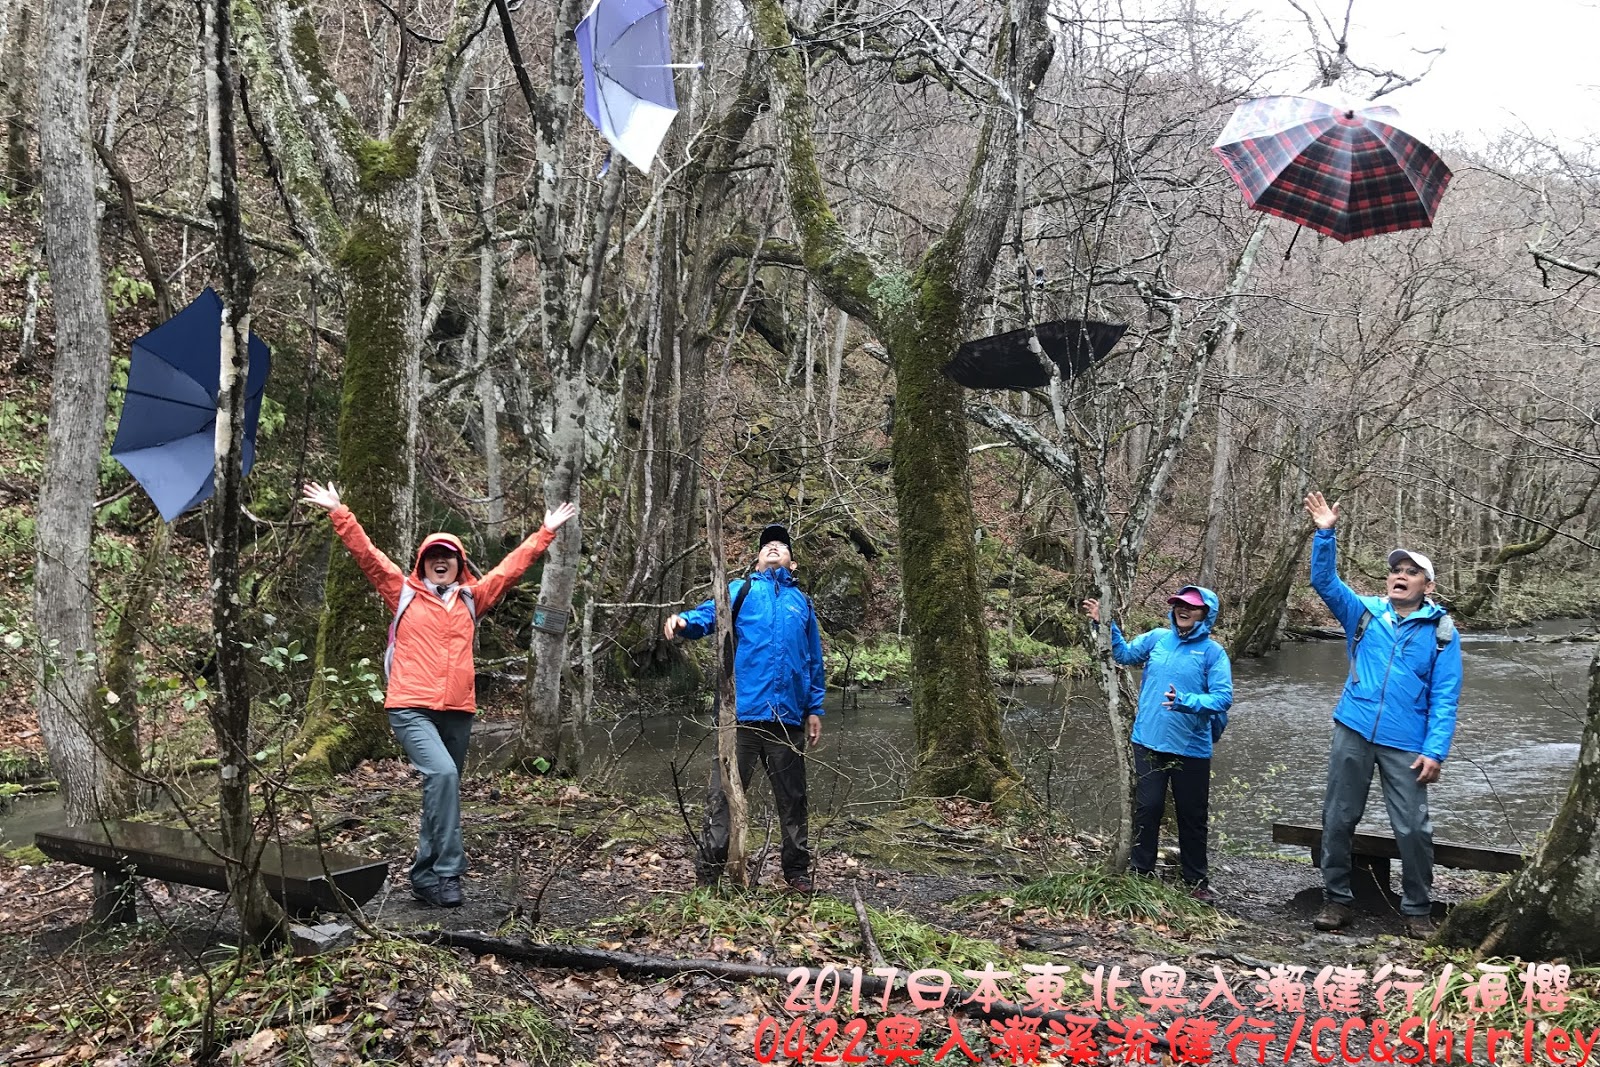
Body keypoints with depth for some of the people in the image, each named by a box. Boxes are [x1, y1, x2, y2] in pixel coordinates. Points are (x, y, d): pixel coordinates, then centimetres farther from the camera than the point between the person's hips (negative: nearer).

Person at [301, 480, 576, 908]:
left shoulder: (472, 598, 14)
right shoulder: (403, 592, 7)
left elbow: (512, 566, 18)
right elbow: (366, 553, 3)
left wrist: (545, 532, 20)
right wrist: (338, 513, -3)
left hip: (458, 711, 4)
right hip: (411, 709, -4)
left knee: (443, 787, 10)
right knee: (442, 774, -24)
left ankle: (425, 875, 24)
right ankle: (447, 872, -18)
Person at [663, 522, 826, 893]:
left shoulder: (802, 602, 19)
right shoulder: (740, 591, 13)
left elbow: (814, 661, 19)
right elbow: (709, 615, -5)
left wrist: (815, 709, 13)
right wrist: (684, 621, -27)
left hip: (788, 717, 2)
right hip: (742, 712, -2)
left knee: (792, 799, 11)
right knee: (724, 795, -2)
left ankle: (797, 872, 24)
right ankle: (708, 874, 6)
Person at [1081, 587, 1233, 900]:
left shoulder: (1213, 652, -8)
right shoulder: (1158, 638, 3)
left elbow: (1223, 698, -15)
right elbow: (1124, 654, 15)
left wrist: (1185, 702, -29)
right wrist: (1105, 624, 3)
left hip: (1191, 748, -2)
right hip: (1148, 742, 2)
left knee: (1192, 815, 11)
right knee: (1147, 808, 8)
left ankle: (1197, 880, 26)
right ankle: (1140, 871, 22)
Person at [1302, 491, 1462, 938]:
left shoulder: (1441, 631, 3)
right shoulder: (1364, 612, 7)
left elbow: (1444, 699, -1)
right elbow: (1324, 581, -3)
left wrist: (1435, 751, -9)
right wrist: (1326, 534, -17)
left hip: (1406, 745, -2)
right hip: (1353, 733, 2)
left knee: (1413, 829, 0)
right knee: (1338, 819, 7)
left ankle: (1418, 910, 18)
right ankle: (1336, 899, 21)